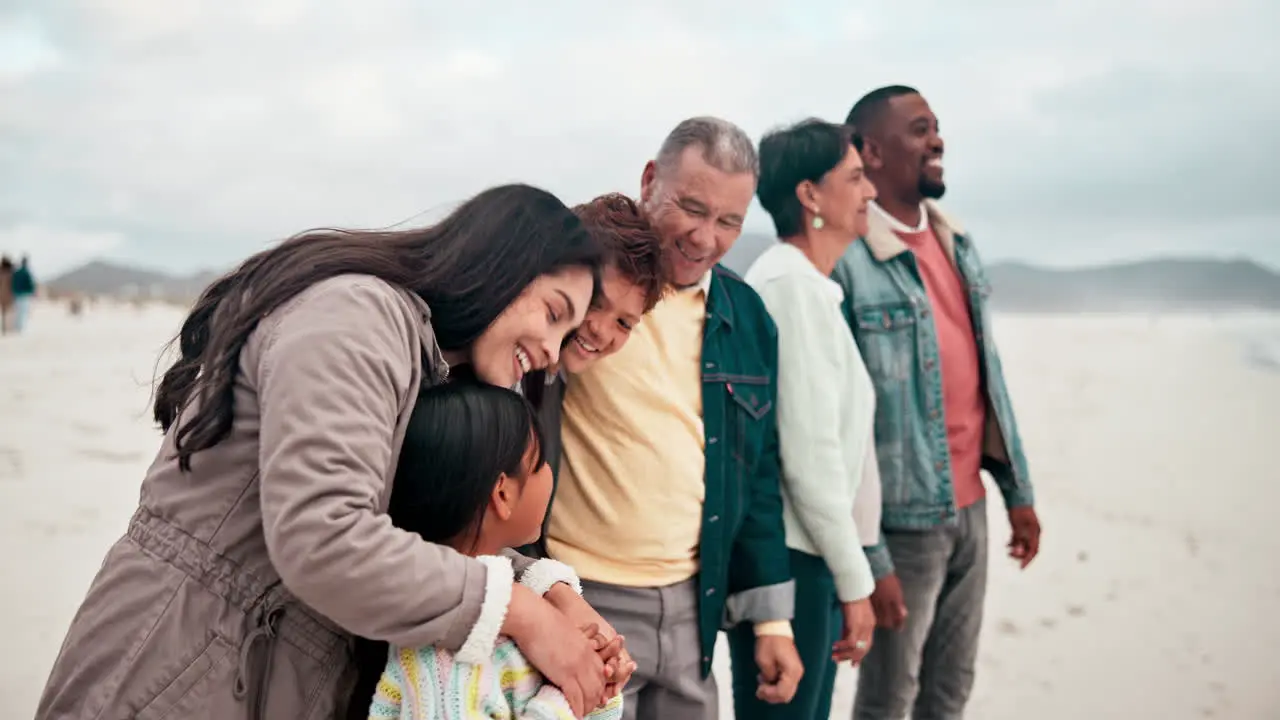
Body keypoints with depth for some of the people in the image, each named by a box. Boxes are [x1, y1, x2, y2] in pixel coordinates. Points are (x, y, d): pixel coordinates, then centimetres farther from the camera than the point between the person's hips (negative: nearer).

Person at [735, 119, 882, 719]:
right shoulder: (794, 284, -15)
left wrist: (850, 570, 15)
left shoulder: (808, 284, 15)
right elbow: (810, 452, -19)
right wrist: (854, 581, -13)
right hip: (789, 558, -9)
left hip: (807, 554, 9)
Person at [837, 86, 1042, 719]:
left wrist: (1017, 490, 14)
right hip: (904, 519, -7)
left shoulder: (957, 244, 8)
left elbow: (988, 374, 14)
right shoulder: (847, 263, -17)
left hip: (970, 507, 7)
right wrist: (868, 558, -18)